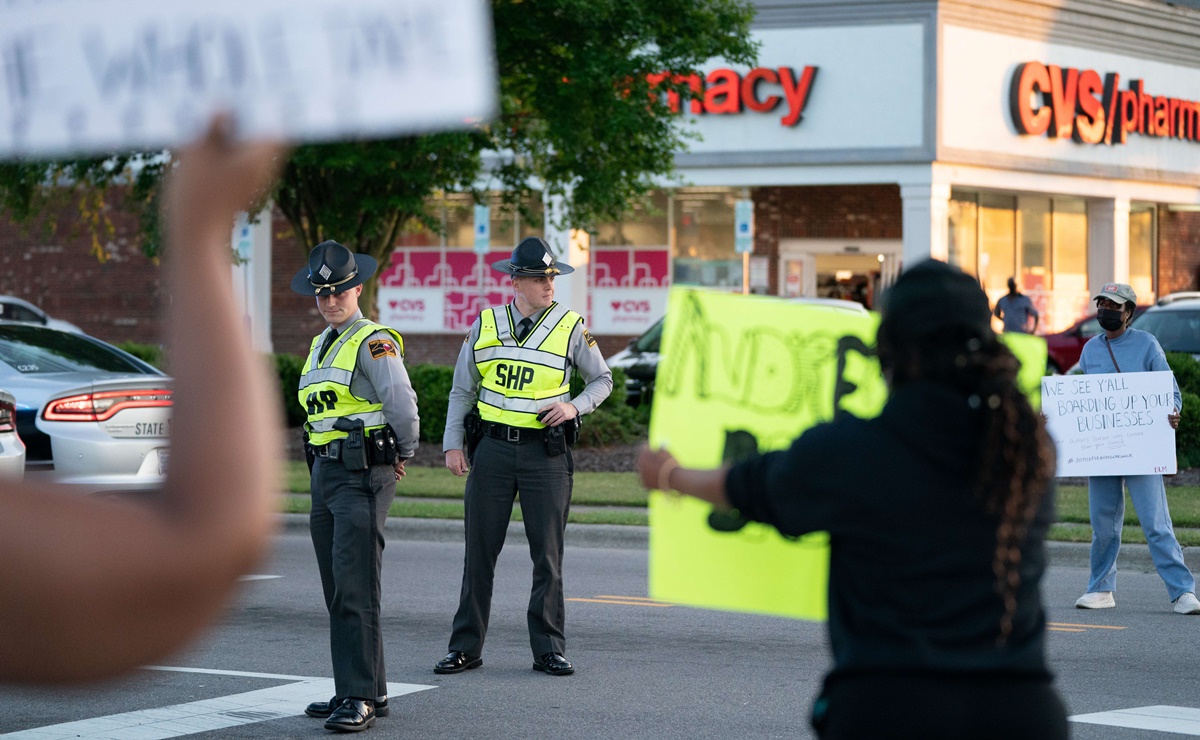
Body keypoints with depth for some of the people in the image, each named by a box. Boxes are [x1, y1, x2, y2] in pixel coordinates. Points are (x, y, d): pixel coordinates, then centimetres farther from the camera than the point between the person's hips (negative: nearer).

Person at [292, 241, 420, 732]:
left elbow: (401, 404, -22)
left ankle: (360, 698, -15)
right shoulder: (320, 346, 18)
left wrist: (403, 454, -8)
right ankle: (361, 691, 18)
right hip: (325, 472, 9)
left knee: (355, 590, -14)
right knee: (338, 592, 11)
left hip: (363, 475, -9)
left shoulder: (374, 341, -10)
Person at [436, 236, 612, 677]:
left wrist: (575, 407, -8)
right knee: (480, 553, 4)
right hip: (493, 447, 1)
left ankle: (549, 650, 8)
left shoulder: (571, 327, 0)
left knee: (548, 556, 1)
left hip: (546, 451, -1)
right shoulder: (485, 326, 5)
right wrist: (452, 443, 5)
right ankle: (466, 648, 11)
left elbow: (602, 380, 11)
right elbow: (462, 390, 12)